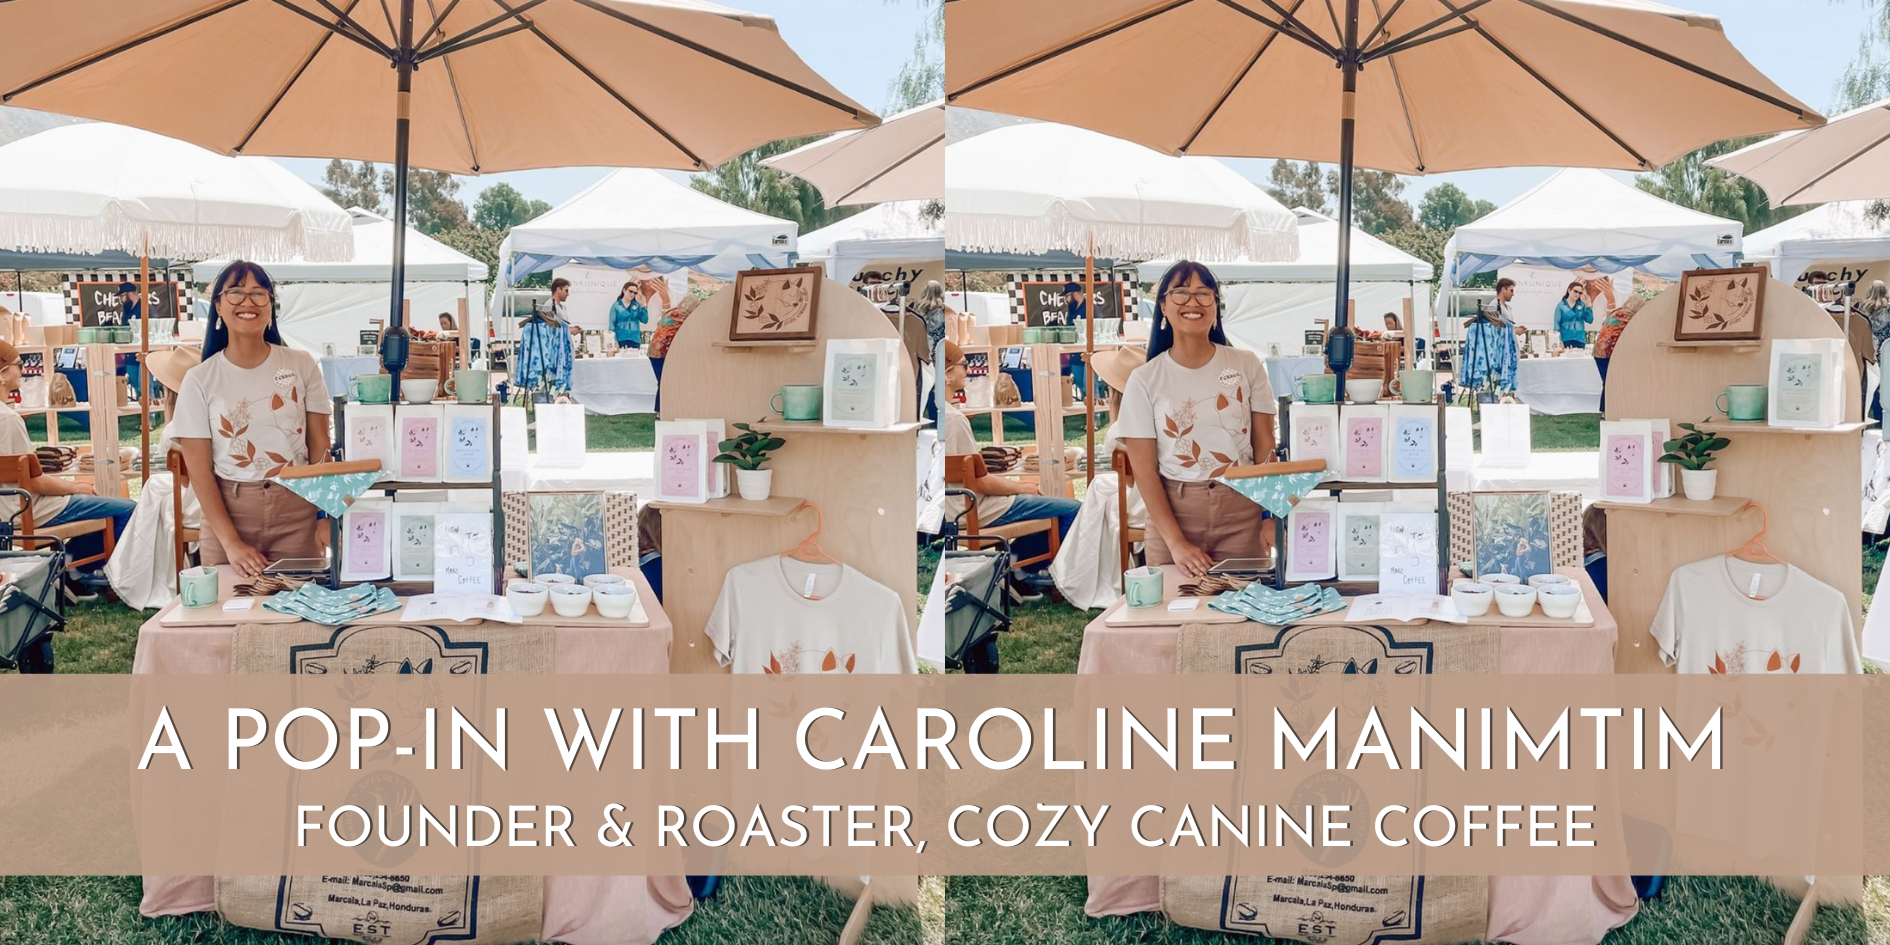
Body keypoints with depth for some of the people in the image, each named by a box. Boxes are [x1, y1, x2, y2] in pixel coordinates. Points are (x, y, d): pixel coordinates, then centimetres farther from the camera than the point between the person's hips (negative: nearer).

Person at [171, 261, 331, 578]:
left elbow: (320, 450, 2)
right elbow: (199, 470, -3)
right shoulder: (199, 380, 0)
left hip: (297, 512, 0)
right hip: (228, 510, 0)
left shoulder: (301, 365, 2)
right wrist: (231, 542, -13)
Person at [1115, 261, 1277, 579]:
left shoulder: (1246, 365, 2)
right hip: (1173, 510, 0)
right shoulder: (1144, 381, -2)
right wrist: (1176, 542, -13)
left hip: (1242, 511, 1)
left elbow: (1265, 449, 3)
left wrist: (1271, 516, -10)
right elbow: (1144, 470, -5)